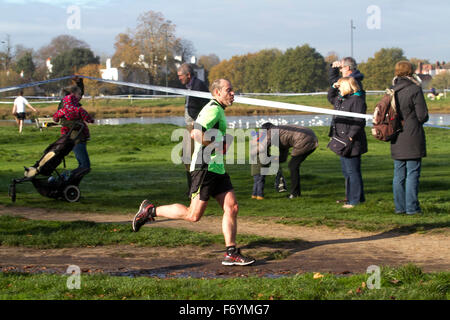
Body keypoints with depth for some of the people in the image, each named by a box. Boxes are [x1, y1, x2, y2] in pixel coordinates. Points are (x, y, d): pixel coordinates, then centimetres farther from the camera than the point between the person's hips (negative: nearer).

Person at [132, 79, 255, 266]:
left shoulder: (218, 110, 22)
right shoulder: (214, 109, -11)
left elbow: (198, 133, 30)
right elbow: (197, 134, -24)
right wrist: (219, 145, -12)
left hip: (217, 168, 10)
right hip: (205, 168, -10)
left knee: (232, 207, 0)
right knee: (193, 215, -9)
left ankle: (231, 253, 1)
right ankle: (150, 210, 5)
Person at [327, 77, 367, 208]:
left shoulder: (357, 100, -15)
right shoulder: (340, 99, 14)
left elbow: (359, 122, -21)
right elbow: (331, 98, 37)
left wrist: (351, 137, -23)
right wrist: (333, 87, 19)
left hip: (351, 143, -10)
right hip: (342, 143, 10)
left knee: (352, 171, -7)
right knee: (346, 172, 16)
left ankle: (355, 200, -3)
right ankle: (350, 197, 25)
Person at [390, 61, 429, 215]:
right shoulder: (415, 89, -12)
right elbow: (423, 115, -11)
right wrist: (419, 120, 10)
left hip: (396, 139, 5)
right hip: (413, 138, -5)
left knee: (398, 174, 12)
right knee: (413, 173, 0)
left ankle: (399, 206, 15)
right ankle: (412, 207, 0)